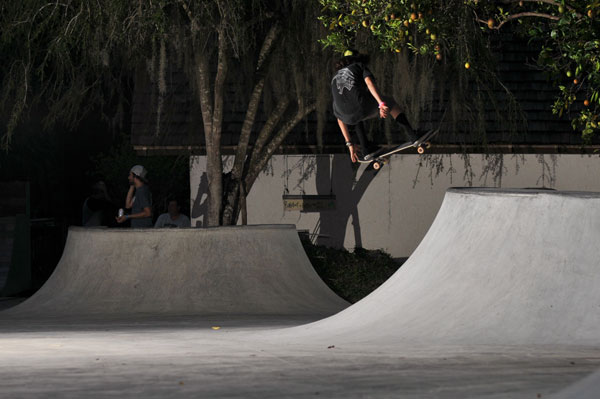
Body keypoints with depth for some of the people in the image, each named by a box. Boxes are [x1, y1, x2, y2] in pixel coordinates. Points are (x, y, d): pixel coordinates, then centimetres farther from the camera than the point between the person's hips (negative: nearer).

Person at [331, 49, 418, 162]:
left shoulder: (335, 78, 34)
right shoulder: (359, 66, 23)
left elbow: (339, 117, 32)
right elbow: (369, 82, -4)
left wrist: (349, 143, 34)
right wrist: (382, 104, -17)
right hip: (363, 106, -3)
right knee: (391, 102, 29)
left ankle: (366, 151, 29)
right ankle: (412, 137, 16)